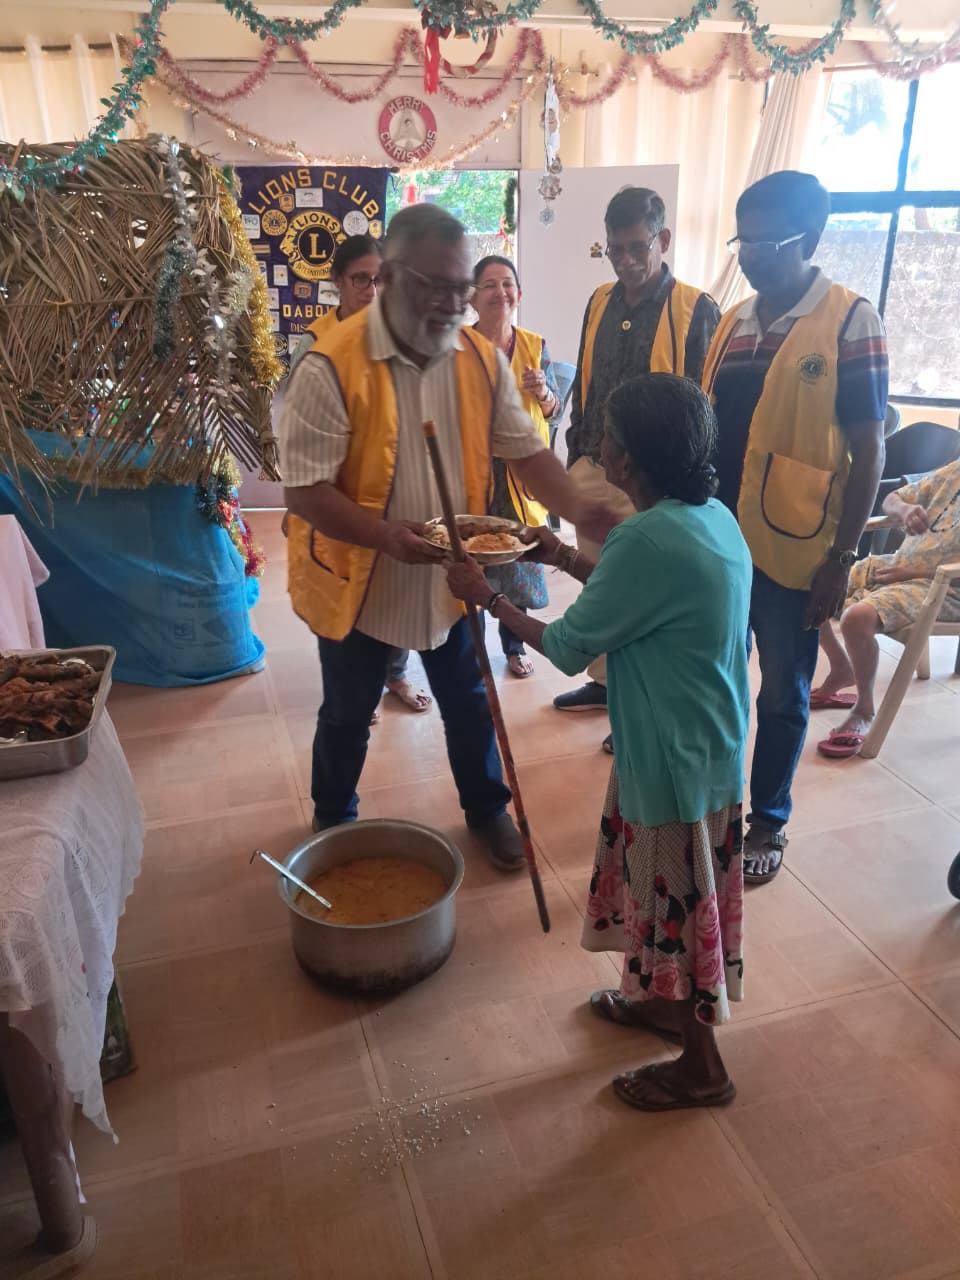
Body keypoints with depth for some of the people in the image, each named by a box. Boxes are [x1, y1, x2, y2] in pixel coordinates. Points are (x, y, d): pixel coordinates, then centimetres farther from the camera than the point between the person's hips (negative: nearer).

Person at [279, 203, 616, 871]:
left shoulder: (483, 359, -5)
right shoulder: (331, 367, -21)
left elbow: (526, 451, -2)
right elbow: (305, 491, -22)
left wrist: (580, 508, -20)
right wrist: (386, 535, -38)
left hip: (450, 576, 4)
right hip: (357, 581, -3)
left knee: (468, 703, 19)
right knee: (347, 715, 17)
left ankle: (488, 808, 43)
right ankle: (333, 822, 43)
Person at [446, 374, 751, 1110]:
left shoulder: (649, 539, -27)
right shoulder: (712, 516, 1)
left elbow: (568, 647, -17)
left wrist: (485, 595, -5)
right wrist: (569, 559, 15)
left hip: (673, 757, -9)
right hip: (710, 742, 9)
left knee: (675, 899, 9)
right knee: (674, 890, 25)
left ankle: (703, 1069, 30)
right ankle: (666, 1001, 47)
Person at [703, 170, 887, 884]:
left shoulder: (850, 323, -8)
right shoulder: (733, 323, 8)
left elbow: (868, 451, -9)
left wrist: (843, 558, -12)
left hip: (794, 551, -5)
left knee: (783, 696, 9)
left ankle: (768, 823, 28)